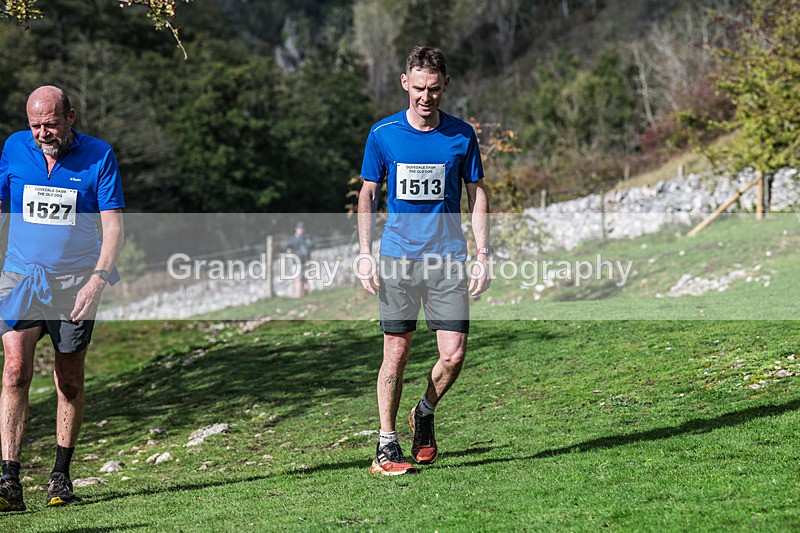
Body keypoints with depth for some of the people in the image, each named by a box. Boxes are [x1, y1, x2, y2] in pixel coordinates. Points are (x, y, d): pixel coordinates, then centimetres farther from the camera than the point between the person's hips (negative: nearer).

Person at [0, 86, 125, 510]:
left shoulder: (99, 156, -4)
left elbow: (113, 225, -5)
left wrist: (98, 280, -17)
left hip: (76, 284, -1)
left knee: (69, 382, 5)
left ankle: (61, 476, 19)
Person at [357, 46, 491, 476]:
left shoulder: (461, 135, 2)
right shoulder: (383, 133, 0)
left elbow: (477, 195, 9)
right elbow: (368, 194, 7)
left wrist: (483, 255, 1)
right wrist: (365, 254, -1)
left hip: (448, 258, 1)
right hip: (398, 258, -1)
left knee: (454, 354, -5)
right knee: (396, 353, -1)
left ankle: (425, 413, 24)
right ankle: (386, 447, 8)